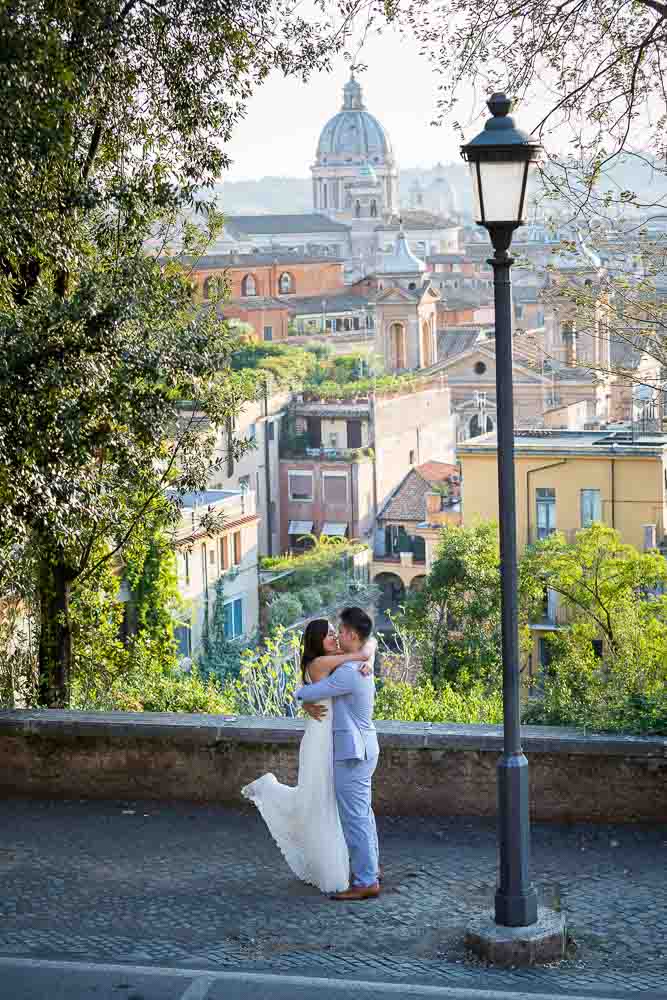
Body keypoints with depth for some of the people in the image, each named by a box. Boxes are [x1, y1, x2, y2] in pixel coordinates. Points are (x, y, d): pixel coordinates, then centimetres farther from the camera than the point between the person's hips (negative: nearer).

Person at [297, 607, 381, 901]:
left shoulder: (348, 672, -23)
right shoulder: (360, 666, 11)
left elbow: (309, 692, -17)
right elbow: (323, 690, 16)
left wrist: (300, 693, 6)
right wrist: (310, 705, -5)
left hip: (352, 753, -10)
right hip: (362, 748, 10)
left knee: (354, 817, -5)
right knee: (362, 812, 20)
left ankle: (366, 882, -1)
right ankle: (370, 868, 30)